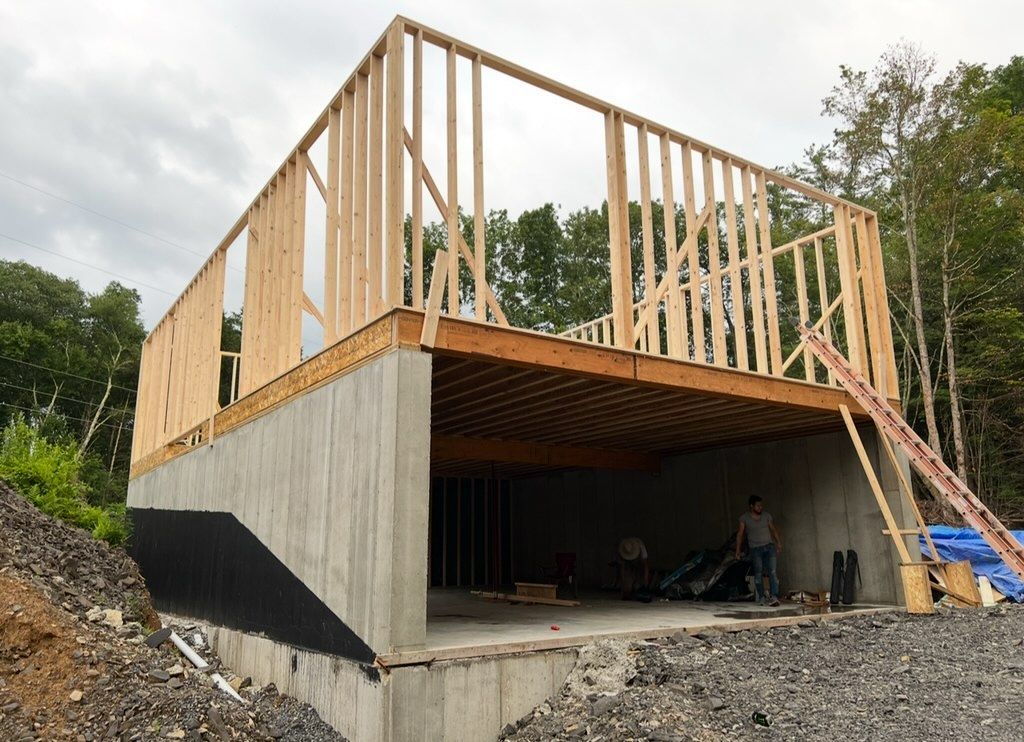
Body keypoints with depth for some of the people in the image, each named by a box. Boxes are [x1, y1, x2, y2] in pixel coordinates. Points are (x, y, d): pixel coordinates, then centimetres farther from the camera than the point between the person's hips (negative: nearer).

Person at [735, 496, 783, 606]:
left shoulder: (767, 516, 7)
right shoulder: (744, 518, 0)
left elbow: (773, 530, 15)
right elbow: (740, 534, 0)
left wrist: (779, 543, 6)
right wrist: (738, 550, -4)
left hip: (769, 546, 1)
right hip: (755, 549, -1)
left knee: (772, 571, -12)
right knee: (758, 573, -3)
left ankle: (774, 596, -18)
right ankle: (761, 597, 8)